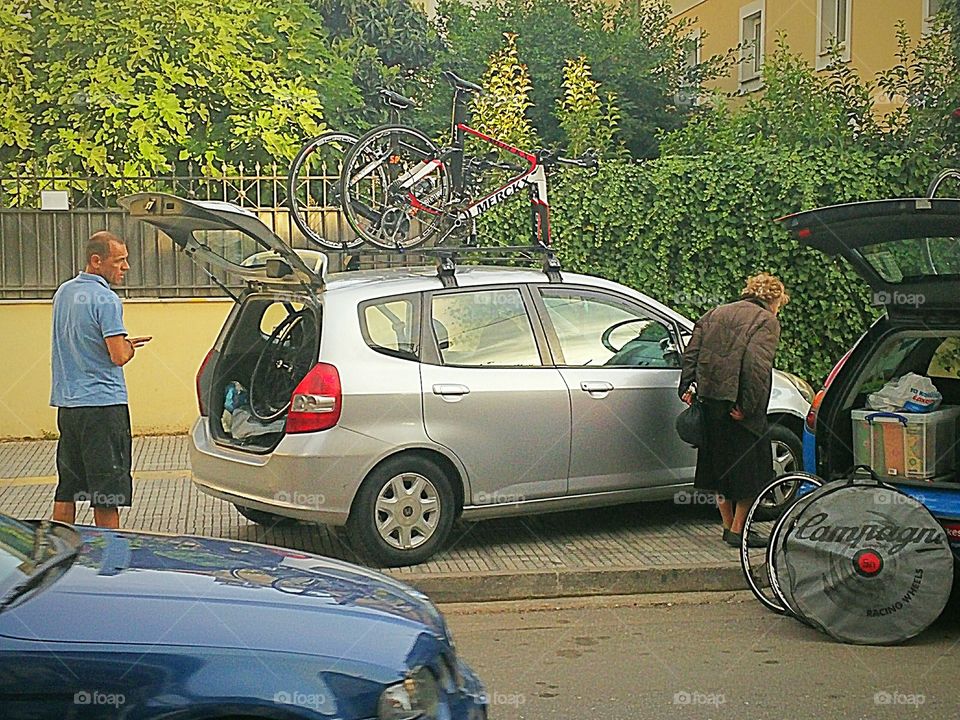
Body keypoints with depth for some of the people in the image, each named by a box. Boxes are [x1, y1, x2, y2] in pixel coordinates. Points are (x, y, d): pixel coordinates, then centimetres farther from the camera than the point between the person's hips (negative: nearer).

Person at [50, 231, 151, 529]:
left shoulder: (63, 292, 13)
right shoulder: (106, 299, -14)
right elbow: (118, 357, -18)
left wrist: (122, 344, 13)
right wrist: (129, 348, 4)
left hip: (66, 402, 8)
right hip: (102, 403, -8)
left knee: (66, 490, 13)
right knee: (108, 493, -1)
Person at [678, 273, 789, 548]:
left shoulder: (714, 314, 18)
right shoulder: (767, 321, -4)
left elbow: (691, 354, 9)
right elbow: (757, 365, -18)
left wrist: (687, 388, 5)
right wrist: (748, 407, -18)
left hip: (710, 401, 7)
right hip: (738, 404, -7)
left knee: (720, 461, 17)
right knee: (749, 465, 5)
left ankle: (729, 526, 26)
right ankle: (738, 530, 7)